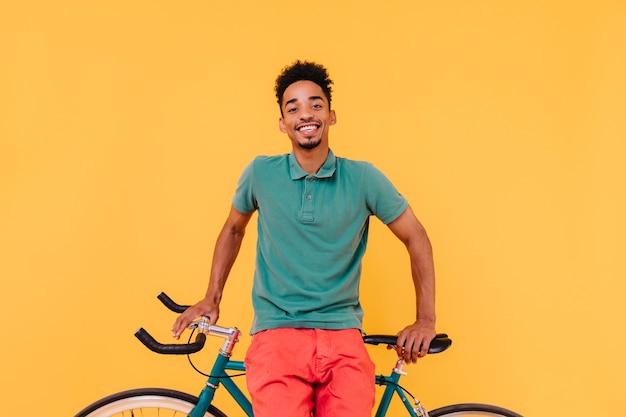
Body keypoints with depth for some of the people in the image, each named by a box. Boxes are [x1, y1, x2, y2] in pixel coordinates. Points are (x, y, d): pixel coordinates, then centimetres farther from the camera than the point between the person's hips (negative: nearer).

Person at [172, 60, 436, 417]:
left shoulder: (362, 178, -1)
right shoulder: (262, 173, 2)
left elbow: (416, 238, 8)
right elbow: (233, 230, 19)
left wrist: (426, 321, 4)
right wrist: (212, 298, 14)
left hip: (342, 334, 1)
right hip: (277, 332, 0)